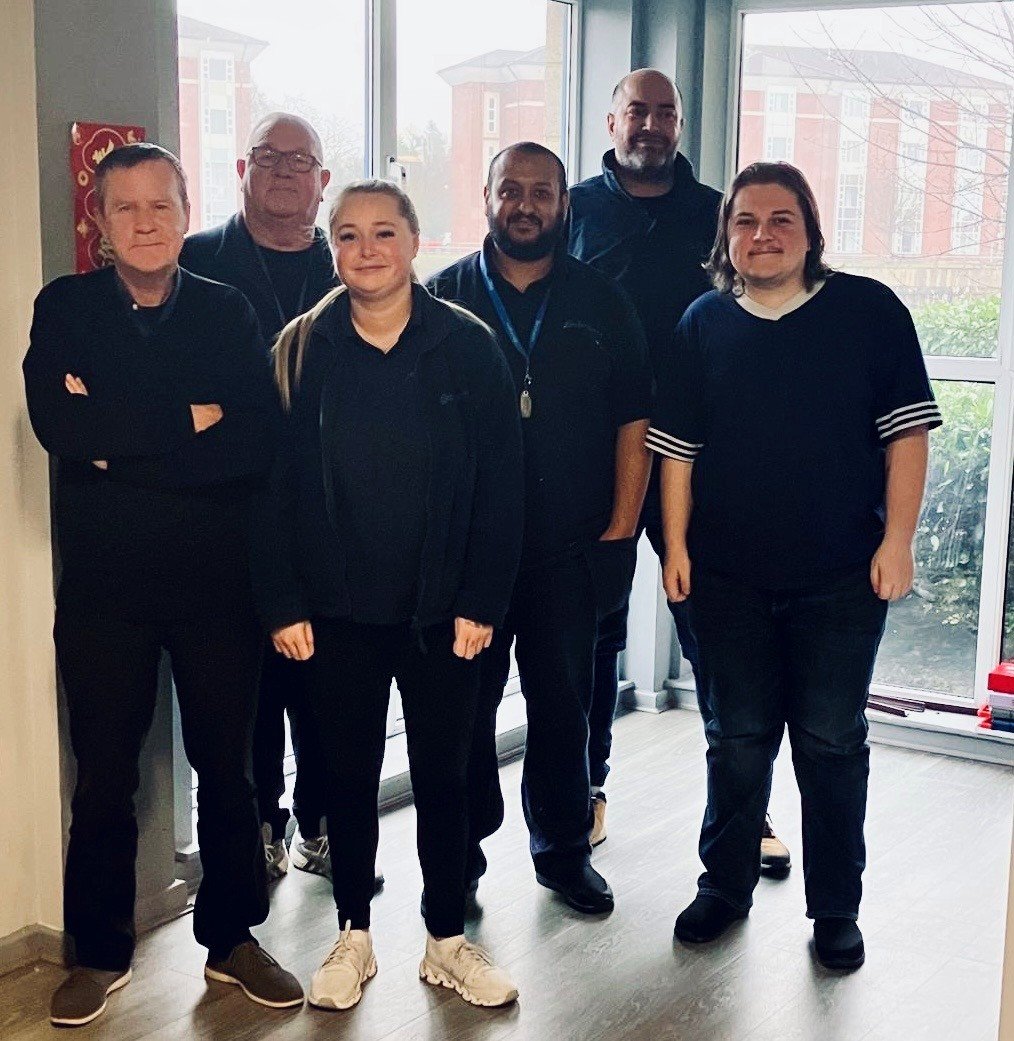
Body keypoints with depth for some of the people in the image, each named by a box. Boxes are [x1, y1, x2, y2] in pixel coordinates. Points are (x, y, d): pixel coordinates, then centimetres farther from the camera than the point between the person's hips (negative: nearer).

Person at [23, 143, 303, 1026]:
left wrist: (124, 443, -17)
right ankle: (101, 951, 28)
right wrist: (188, 421, -15)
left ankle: (232, 936, 30)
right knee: (104, 773, 11)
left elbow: (259, 440, -13)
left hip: (217, 578, 1)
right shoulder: (64, 308, 1)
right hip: (102, 581, 0)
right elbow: (58, 424, -16)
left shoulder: (228, 312, 2)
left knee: (225, 765, 11)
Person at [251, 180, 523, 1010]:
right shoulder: (302, 349, -1)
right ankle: (354, 937, 28)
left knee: (443, 774, 10)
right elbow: (275, 482, -1)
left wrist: (483, 600, -9)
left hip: (442, 611, -1)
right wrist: (282, 601, -6)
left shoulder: (467, 345, -4)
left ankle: (449, 941, 26)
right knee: (349, 773, 12)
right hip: (337, 610, 1)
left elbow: (499, 481, -5)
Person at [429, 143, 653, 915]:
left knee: (564, 704, 10)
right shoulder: (444, 298, 4)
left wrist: (620, 529, -2)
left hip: (571, 549, 1)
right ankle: (458, 854, 20)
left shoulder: (601, 303, 7)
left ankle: (564, 847, 26)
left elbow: (634, 421, 5)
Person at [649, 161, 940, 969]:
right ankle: (725, 885, 28)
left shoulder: (869, 311, -3)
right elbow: (677, 445, 6)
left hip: (842, 577, -2)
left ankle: (836, 909, 20)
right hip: (729, 577, 2)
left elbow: (907, 430, -3)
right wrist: (676, 544, 1)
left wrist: (897, 537, -9)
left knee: (832, 744, 6)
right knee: (737, 741, 12)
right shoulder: (704, 323, 4)